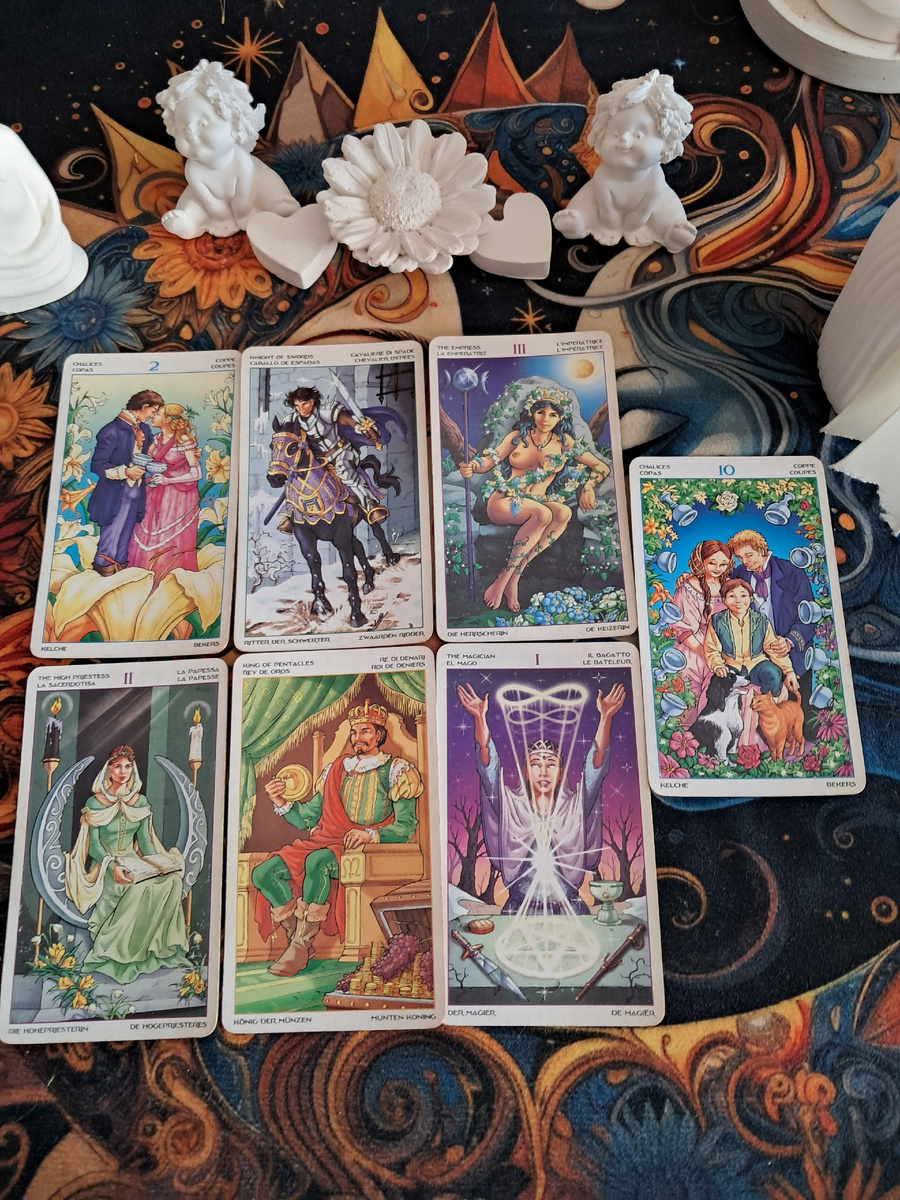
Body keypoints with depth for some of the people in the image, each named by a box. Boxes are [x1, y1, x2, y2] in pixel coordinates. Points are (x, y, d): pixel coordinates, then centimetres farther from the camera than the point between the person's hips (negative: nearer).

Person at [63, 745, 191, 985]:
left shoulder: (140, 801, 9)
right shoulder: (95, 803, -3)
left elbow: (144, 839, 10)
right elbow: (93, 844, -8)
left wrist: (157, 865, -7)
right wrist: (112, 866, -26)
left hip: (134, 861, 4)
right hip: (105, 864, -4)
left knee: (172, 877, -26)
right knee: (139, 887, -36)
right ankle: (111, 951, -23)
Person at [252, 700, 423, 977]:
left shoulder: (396, 770, 4)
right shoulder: (336, 769, 19)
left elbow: (406, 827, -4)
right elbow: (308, 818, 17)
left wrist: (370, 834, -20)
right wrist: (281, 803, 1)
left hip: (369, 847, -6)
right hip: (324, 842, 6)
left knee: (318, 860, -37)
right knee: (263, 873, -15)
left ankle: (301, 947, -24)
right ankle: (296, 938, -11)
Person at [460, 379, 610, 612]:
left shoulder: (564, 443, 6)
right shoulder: (518, 436, 4)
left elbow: (602, 467, 11)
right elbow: (490, 460, -5)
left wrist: (588, 486, -9)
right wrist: (472, 467, -28)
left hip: (537, 503, 3)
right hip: (503, 502, -3)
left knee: (564, 512, -32)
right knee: (543, 514, -35)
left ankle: (510, 576, -31)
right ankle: (509, 579, -30)